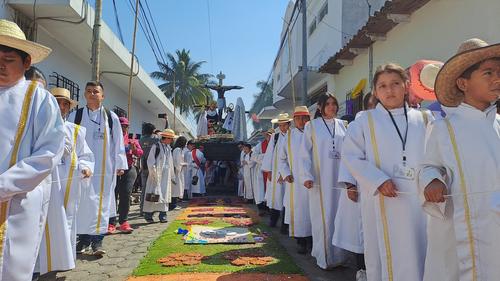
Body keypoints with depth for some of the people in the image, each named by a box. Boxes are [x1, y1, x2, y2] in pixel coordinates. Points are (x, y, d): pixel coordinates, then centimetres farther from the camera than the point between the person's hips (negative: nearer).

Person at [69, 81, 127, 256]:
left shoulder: (111, 117, 5)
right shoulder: (75, 116, 7)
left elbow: (118, 143, 4)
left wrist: (120, 165, 0)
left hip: (104, 168, -1)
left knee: (100, 203, -3)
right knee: (82, 202, 7)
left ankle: (97, 240, 2)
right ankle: (84, 238, 20)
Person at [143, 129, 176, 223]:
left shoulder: (168, 148, 14)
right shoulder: (156, 146, -7)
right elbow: (150, 161, -9)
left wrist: (173, 177, 21)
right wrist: (154, 174, -15)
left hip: (166, 176, 6)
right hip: (156, 176, -6)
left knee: (165, 194, 5)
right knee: (153, 195, -4)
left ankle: (163, 215, 11)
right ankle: (148, 214, 6)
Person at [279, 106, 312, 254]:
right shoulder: (288, 136, 7)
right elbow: (282, 159, 12)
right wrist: (286, 174, -1)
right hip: (295, 182, 1)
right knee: (298, 212, 3)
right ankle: (301, 242, 14)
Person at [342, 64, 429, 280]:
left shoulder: (424, 120, 9)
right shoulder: (364, 121, 1)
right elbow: (351, 156, -4)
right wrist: (379, 181, -13)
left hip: (420, 201, 3)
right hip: (382, 202, -2)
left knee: (420, 257, 11)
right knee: (386, 257, 6)